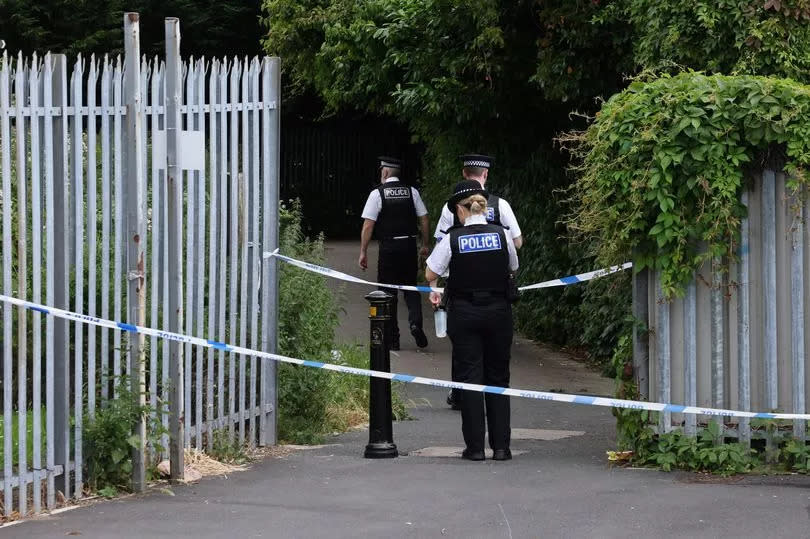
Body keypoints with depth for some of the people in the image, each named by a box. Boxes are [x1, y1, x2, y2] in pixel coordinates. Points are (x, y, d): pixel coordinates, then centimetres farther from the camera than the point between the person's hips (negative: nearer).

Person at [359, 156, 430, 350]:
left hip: (388, 247, -3)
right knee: (411, 287, 17)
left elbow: (368, 225, -8)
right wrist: (425, 245, 17)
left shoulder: (377, 194, -5)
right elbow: (424, 220, 7)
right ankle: (415, 322, -9)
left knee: (388, 291, 6)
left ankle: (392, 338, 8)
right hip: (410, 246, 3)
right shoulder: (412, 192, 6)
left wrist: (363, 252, -4)